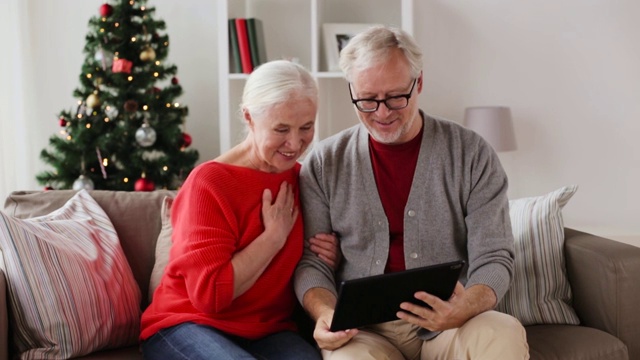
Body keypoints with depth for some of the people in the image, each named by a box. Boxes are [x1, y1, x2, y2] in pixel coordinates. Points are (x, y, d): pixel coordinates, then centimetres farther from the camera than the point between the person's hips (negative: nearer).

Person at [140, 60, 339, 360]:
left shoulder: (303, 178, 5)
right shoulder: (210, 182, -13)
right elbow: (209, 294, -20)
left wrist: (327, 257, -1)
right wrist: (275, 235, -16)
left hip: (269, 332, 4)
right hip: (190, 324, -3)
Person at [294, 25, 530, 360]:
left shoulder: (472, 155, 0)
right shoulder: (325, 163, 3)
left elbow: (492, 258, -3)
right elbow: (309, 259, 3)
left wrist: (463, 309, -25)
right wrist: (324, 313, -19)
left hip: (449, 323, 1)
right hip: (363, 328, 0)